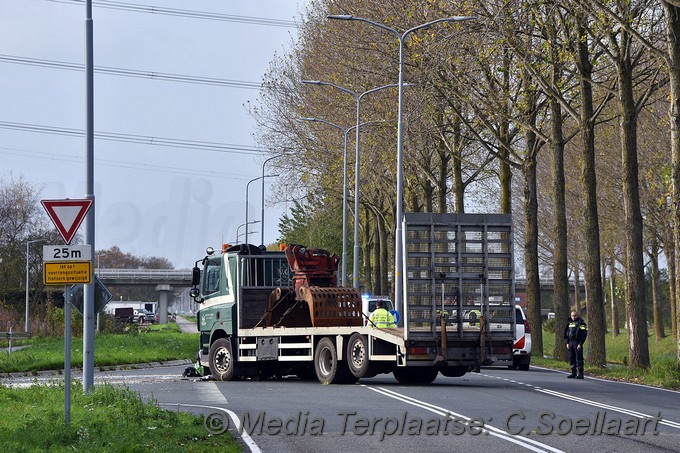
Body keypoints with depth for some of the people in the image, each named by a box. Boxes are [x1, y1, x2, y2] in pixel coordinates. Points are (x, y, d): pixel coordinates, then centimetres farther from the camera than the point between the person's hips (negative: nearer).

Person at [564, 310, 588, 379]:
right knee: (571, 358, 9)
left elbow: (584, 334, -12)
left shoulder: (581, 323, -7)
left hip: (577, 343, -7)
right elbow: (566, 333, 22)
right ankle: (573, 373, 17)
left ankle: (580, 374, -7)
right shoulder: (570, 323, 16)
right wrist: (567, 342, 12)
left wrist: (580, 344, -16)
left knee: (579, 358, -8)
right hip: (571, 343, 7)